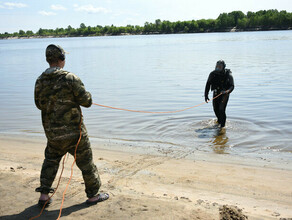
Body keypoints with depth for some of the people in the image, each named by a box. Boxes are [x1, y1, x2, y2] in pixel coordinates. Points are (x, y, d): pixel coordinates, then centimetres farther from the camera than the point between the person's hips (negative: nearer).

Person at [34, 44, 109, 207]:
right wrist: (85, 93, 7)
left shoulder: (40, 81, -2)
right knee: (86, 162, 10)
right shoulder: (70, 78, -17)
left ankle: (44, 194, 24)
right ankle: (93, 195, 21)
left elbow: (39, 105, 12)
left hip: (52, 133, 5)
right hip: (74, 132, -5)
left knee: (51, 161, 25)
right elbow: (87, 101, -13)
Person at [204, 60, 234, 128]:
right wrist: (206, 96, -12)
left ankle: (222, 125, -4)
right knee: (216, 109, 14)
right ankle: (219, 120, 45)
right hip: (216, 93, 4)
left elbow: (232, 86, -22)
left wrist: (227, 91, -43)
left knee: (221, 109, -18)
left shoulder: (228, 75, -19)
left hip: (224, 94, -4)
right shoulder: (213, 74, -10)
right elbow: (208, 85, -4)